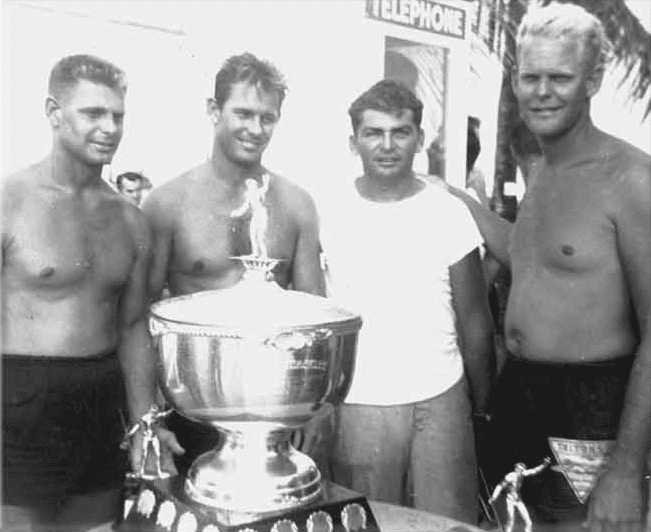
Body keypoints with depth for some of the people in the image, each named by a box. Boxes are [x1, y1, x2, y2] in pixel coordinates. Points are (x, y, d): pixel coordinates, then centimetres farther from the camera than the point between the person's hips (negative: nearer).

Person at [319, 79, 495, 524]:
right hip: (357, 405, 0)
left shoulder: (450, 212, -3)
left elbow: (474, 319, 4)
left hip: (441, 400, 0)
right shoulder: (330, 216, -2)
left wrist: (481, 402, 6)